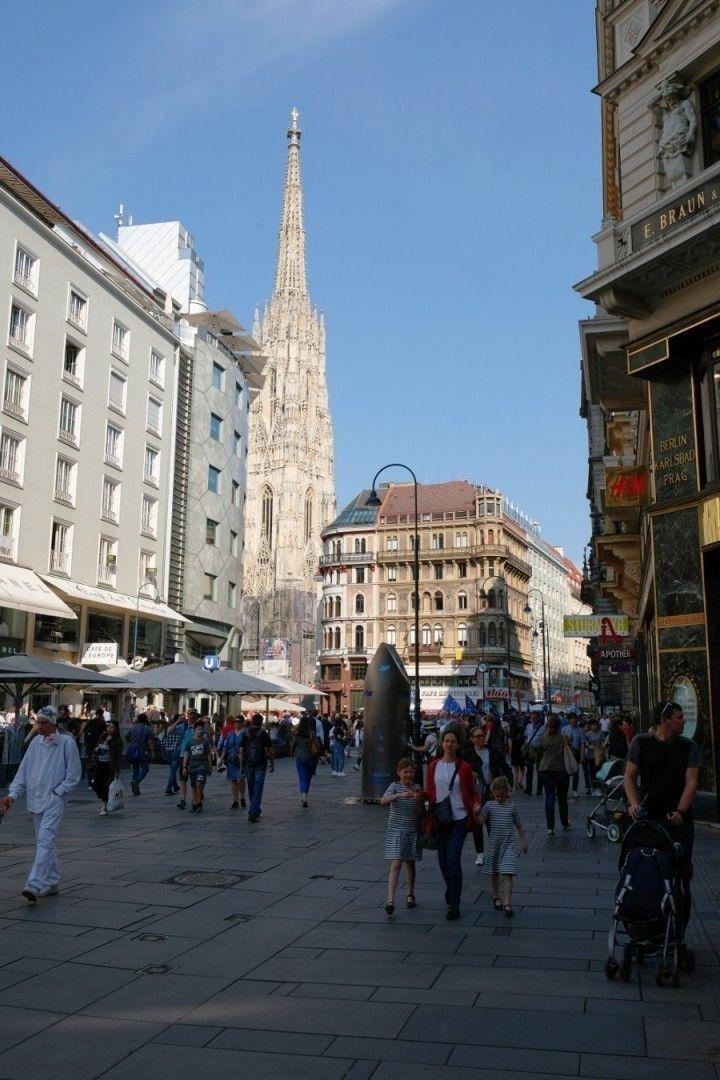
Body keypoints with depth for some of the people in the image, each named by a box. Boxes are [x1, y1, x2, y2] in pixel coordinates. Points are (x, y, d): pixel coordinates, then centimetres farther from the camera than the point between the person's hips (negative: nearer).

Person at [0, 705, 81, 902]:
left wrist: (56, 793, -10)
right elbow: (23, 771, 11)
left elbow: (73, 775, -6)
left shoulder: (67, 742, -8)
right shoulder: (36, 742, 8)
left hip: (54, 800, -6)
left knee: (45, 841, -16)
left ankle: (34, 885, -22)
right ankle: (52, 882, 25)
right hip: (36, 801, 6)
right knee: (45, 842, 14)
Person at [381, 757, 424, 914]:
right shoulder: (395, 786, -5)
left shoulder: (417, 788, 3)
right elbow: (383, 801, -23)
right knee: (396, 865, -11)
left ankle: (410, 895, 33)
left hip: (413, 830, 3)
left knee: (410, 864, 14)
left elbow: (419, 813, -2)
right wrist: (401, 795, -35)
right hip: (396, 830, -3)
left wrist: (418, 800, -22)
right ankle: (390, 901, -15)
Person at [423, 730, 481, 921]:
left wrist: (476, 804, -13)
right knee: (442, 859, 11)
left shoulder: (464, 767, -1)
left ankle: (455, 906, -4)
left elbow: (473, 791, 6)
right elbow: (429, 791, 10)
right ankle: (451, 889, 41)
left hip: (459, 819, -3)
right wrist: (421, 794, -11)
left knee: (453, 859, -11)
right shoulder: (433, 766, 6)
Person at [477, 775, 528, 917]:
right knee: (495, 873, 14)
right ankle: (496, 897, 34)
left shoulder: (512, 806, -1)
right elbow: (480, 821, -10)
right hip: (494, 844, 1)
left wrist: (523, 841, 11)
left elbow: (518, 824, 8)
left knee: (508, 873, -11)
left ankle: (507, 902, -11)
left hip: (509, 844, -1)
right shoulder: (489, 805, -2)